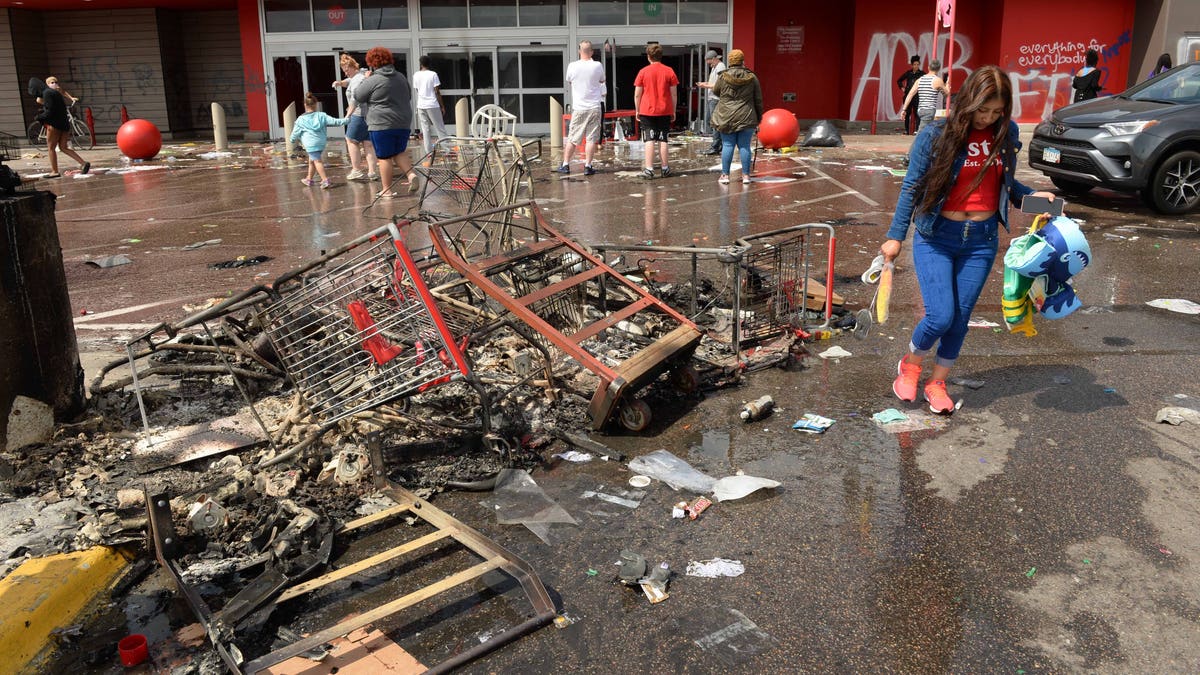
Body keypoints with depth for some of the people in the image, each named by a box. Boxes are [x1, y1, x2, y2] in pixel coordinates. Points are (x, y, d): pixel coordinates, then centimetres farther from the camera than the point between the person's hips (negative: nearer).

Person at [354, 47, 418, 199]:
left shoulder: (372, 80, -10)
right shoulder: (401, 77, 10)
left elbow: (358, 96, 1)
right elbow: (409, 96, 23)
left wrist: (365, 79, 11)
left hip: (382, 124, -6)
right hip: (403, 123, 6)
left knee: (385, 157, 1)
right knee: (399, 152, 18)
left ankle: (387, 190, 4)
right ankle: (411, 173, -4)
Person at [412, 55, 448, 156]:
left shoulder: (416, 75, 3)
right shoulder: (433, 74, -8)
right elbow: (437, 92, -8)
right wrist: (442, 106, -2)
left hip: (421, 105, 3)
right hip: (432, 105, -3)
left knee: (425, 130, 7)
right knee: (440, 129, 3)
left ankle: (429, 151, 5)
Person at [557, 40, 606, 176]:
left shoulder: (572, 66, -7)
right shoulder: (597, 65, -6)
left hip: (578, 108, 1)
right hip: (595, 107, 0)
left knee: (572, 138, 8)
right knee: (591, 138, 1)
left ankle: (565, 164, 12)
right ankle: (587, 166, -1)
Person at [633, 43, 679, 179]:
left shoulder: (643, 72, -3)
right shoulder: (669, 71, 1)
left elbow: (637, 94, -1)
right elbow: (674, 94, 3)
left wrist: (637, 111, 9)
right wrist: (673, 111, 11)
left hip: (647, 111, -1)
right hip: (665, 111, 2)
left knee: (650, 140, -1)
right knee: (662, 139, 7)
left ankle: (649, 169, -7)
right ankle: (665, 168, 11)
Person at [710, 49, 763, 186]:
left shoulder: (723, 77, -4)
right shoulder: (751, 77, 0)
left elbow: (716, 91, 14)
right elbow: (758, 99, 6)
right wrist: (759, 116, 16)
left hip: (727, 117, -1)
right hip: (747, 117, 1)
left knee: (727, 145, 4)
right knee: (744, 146, 5)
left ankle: (725, 174, 7)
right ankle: (745, 175, 8)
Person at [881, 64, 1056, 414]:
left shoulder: (1006, 133, 1)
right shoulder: (935, 135, -10)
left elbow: (1004, 182, 16)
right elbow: (912, 187, -4)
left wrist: (1032, 196, -3)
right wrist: (895, 237, -4)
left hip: (982, 240, 4)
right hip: (937, 237, -3)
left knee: (961, 317, 8)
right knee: (941, 316, -11)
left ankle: (937, 383, 27)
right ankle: (910, 365, 20)